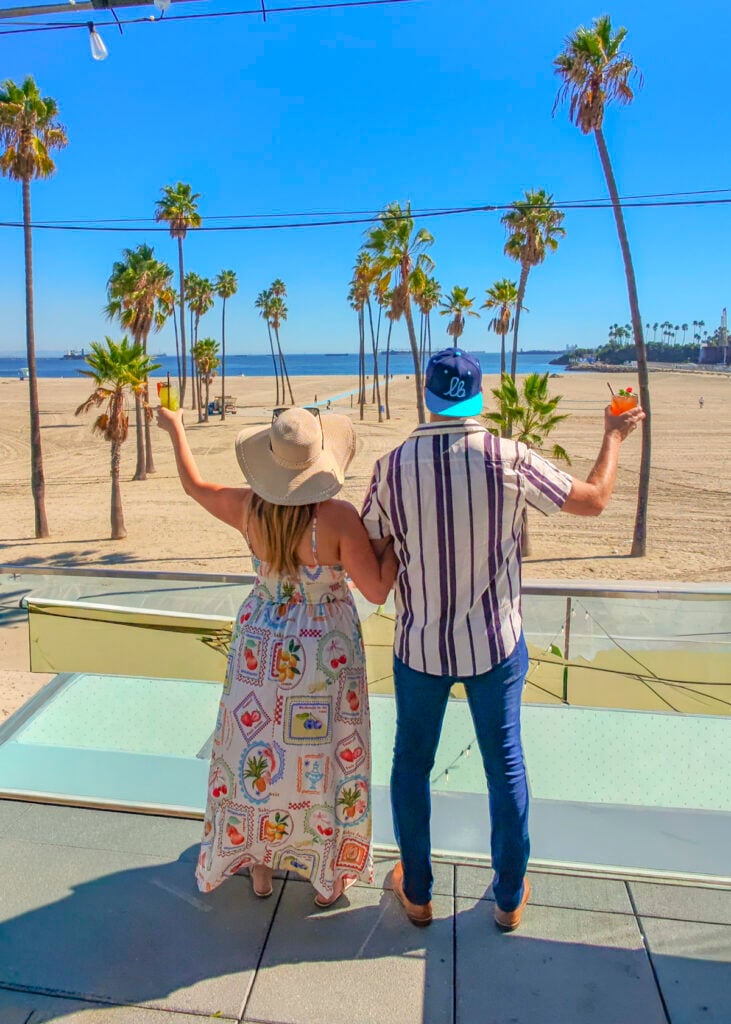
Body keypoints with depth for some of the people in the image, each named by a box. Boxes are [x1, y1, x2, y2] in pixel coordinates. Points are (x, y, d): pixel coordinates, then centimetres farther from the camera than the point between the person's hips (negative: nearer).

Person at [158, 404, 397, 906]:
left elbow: (194, 484, 4)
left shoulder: (249, 507, -15)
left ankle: (260, 866, 40)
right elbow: (379, 589, -22)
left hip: (262, 644, 3)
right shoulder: (338, 517, -27)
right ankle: (329, 874, 36)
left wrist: (175, 428, 20)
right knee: (325, 756, 16)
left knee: (258, 747, 21)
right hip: (325, 652, -3)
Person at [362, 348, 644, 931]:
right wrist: (614, 436, 13)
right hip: (494, 643, 0)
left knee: (412, 762, 19)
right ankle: (509, 897, 35)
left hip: (420, 643, 1)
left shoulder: (393, 466, -12)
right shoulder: (510, 460, -14)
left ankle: (417, 892, 35)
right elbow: (595, 499, -2)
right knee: (505, 763, 17)